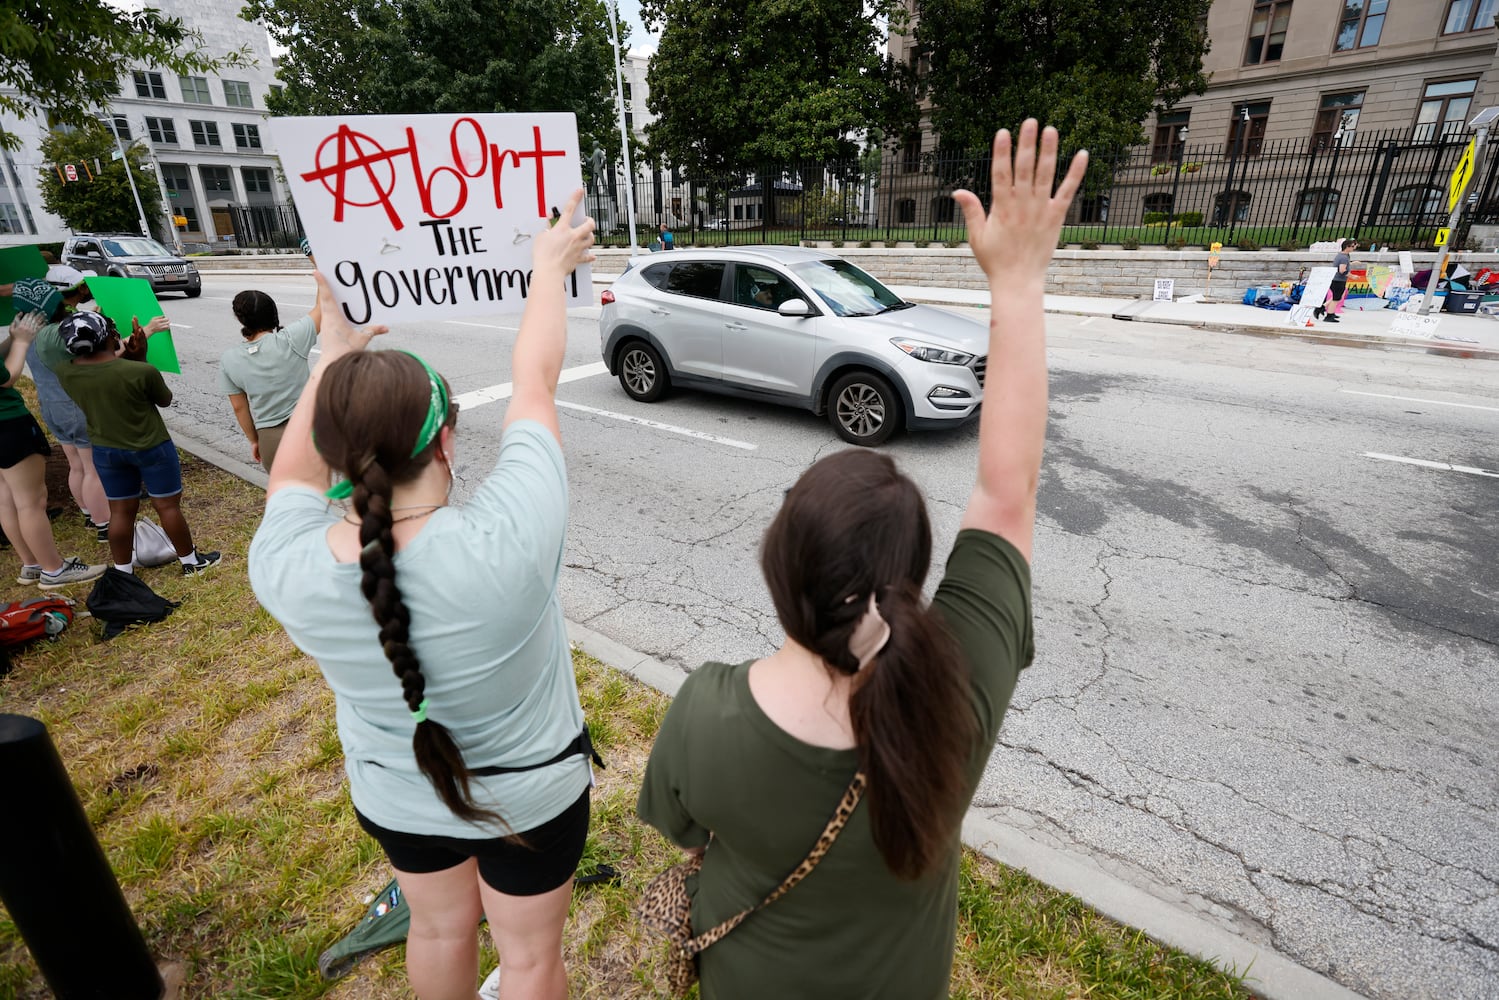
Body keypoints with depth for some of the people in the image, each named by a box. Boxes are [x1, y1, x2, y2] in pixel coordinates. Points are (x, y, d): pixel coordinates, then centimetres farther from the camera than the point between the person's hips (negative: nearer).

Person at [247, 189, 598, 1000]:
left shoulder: (282, 568, -26)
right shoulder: (504, 544, -37)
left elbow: (294, 472, -2)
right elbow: (533, 383, -23)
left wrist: (335, 352, 7)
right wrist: (549, 269, -6)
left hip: (394, 795, 4)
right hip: (530, 794, -3)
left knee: (440, 926, 31)